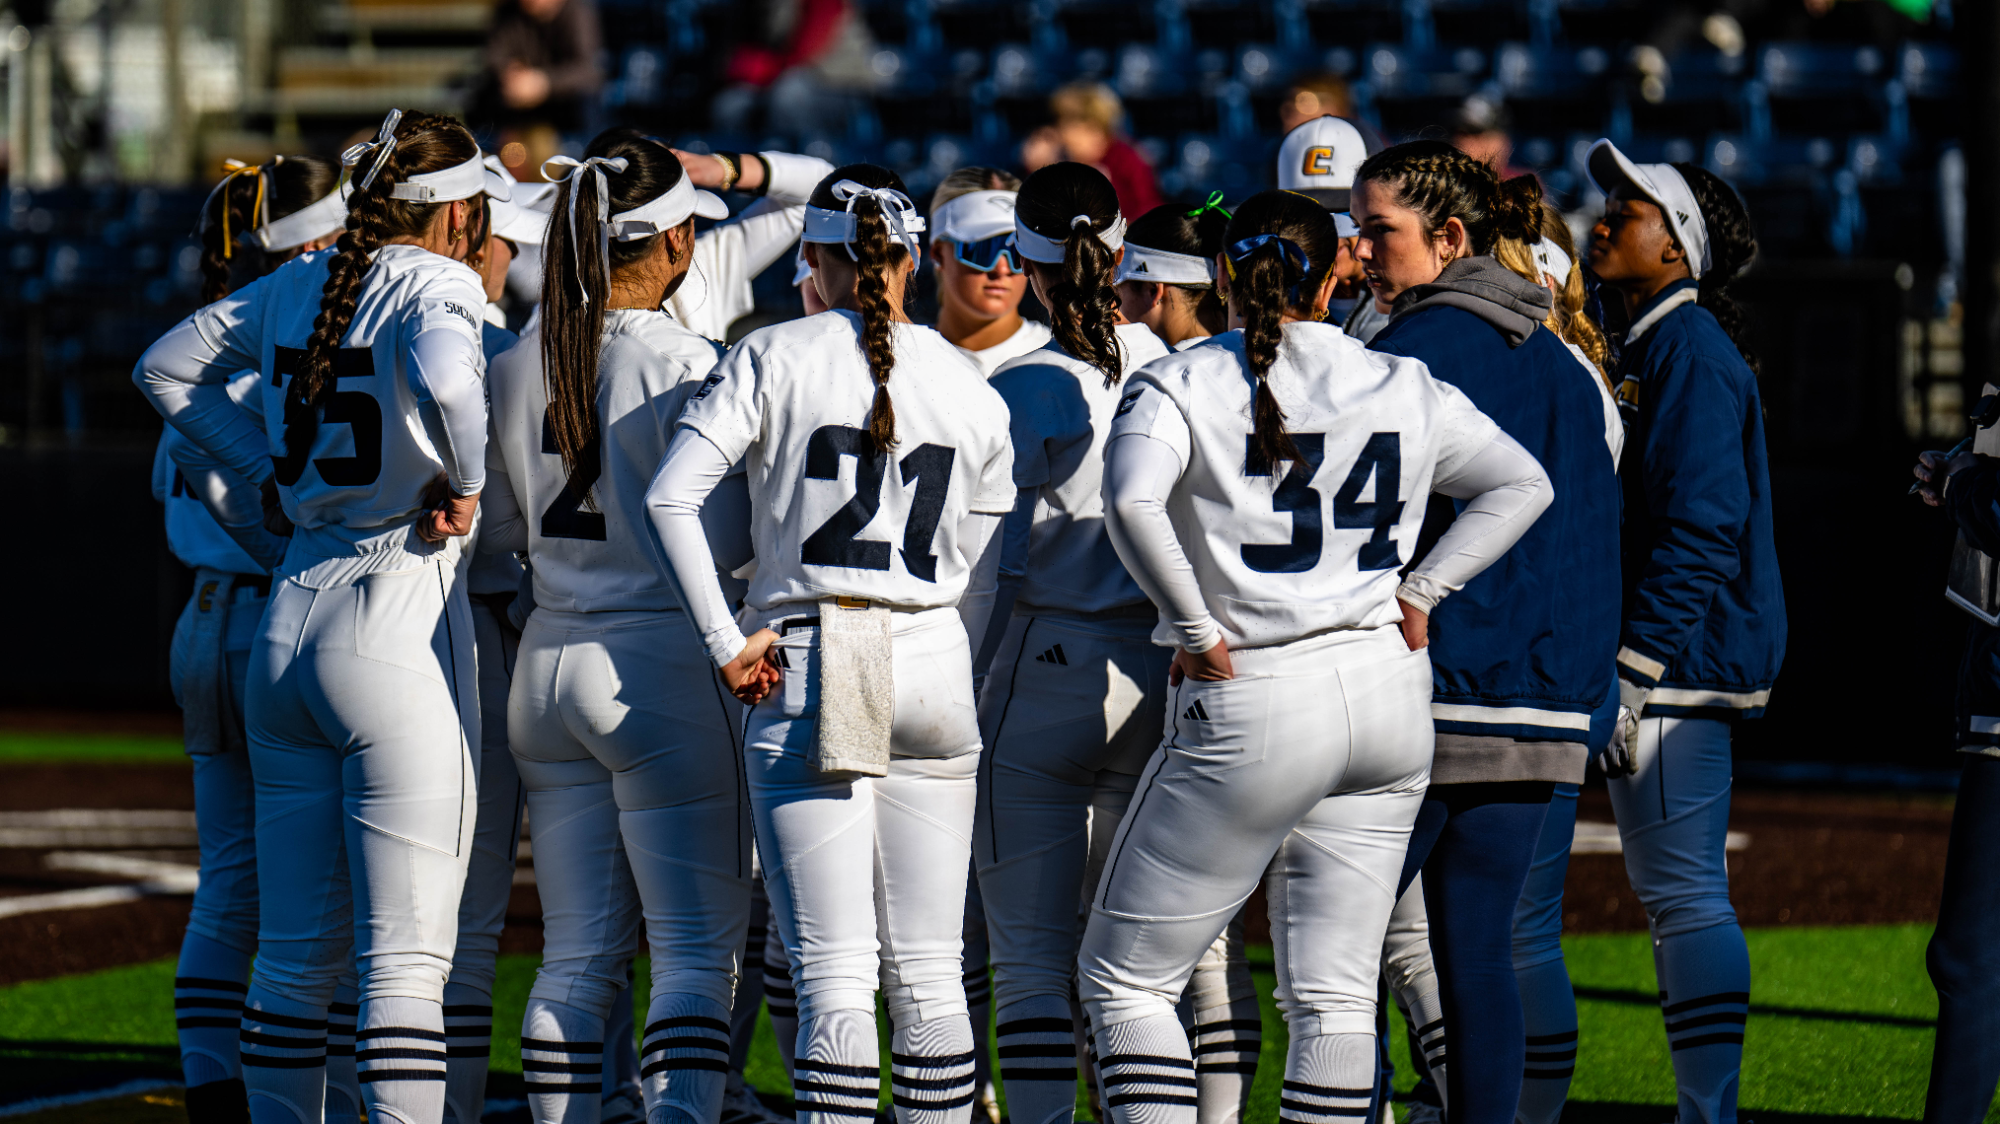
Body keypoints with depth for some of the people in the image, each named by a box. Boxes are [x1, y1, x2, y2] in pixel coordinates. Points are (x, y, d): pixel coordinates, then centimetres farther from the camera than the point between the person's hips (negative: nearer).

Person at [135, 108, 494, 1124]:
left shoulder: (298, 287, 12)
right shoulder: (436, 284, -9)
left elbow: (165, 368, 25)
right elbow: (447, 378, -32)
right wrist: (464, 486, -15)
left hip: (287, 619, 7)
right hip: (401, 624, -7)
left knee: (294, 953, 13)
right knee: (406, 956, -8)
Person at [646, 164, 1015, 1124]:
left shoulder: (773, 359, -1)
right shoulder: (968, 387, 8)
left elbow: (670, 497, -12)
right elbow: (983, 579, 9)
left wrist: (726, 642, -8)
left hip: (803, 680, -3)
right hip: (934, 674, 3)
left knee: (834, 973, -5)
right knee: (927, 974, 8)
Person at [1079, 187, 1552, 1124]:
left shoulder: (1180, 384, -5)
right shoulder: (1406, 389, 8)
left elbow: (1132, 497, -23)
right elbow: (1522, 485, 16)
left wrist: (1196, 630, -12)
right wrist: (1419, 589, 14)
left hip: (1250, 703, -4)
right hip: (1391, 696, 5)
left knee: (1123, 976, 4)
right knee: (1334, 994, 9)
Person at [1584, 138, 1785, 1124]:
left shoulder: (1690, 351, -12)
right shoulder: (1653, 348, 19)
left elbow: (1700, 526, -19)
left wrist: (1634, 670, -21)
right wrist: (1624, 667, 20)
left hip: (1676, 663, -10)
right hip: (1674, 668, 10)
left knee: (1683, 895, -10)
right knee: (1680, 898, 10)